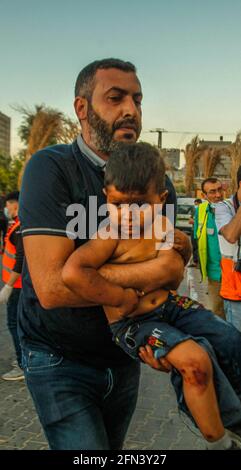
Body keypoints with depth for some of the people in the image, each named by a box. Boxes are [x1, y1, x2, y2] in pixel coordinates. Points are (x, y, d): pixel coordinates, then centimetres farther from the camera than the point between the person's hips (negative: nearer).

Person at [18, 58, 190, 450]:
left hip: (123, 356, 6)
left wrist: (182, 249, -18)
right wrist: (155, 273, -26)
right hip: (60, 362, -5)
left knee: (113, 445, 23)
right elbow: (51, 286, -30)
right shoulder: (51, 168, -20)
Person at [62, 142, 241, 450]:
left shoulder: (162, 224, -2)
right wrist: (124, 299, -30)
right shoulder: (111, 236, -24)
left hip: (167, 305, 8)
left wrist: (179, 244, -4)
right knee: (195, 361, -29)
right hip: (132, 321, -8)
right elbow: (72, 272, -40)